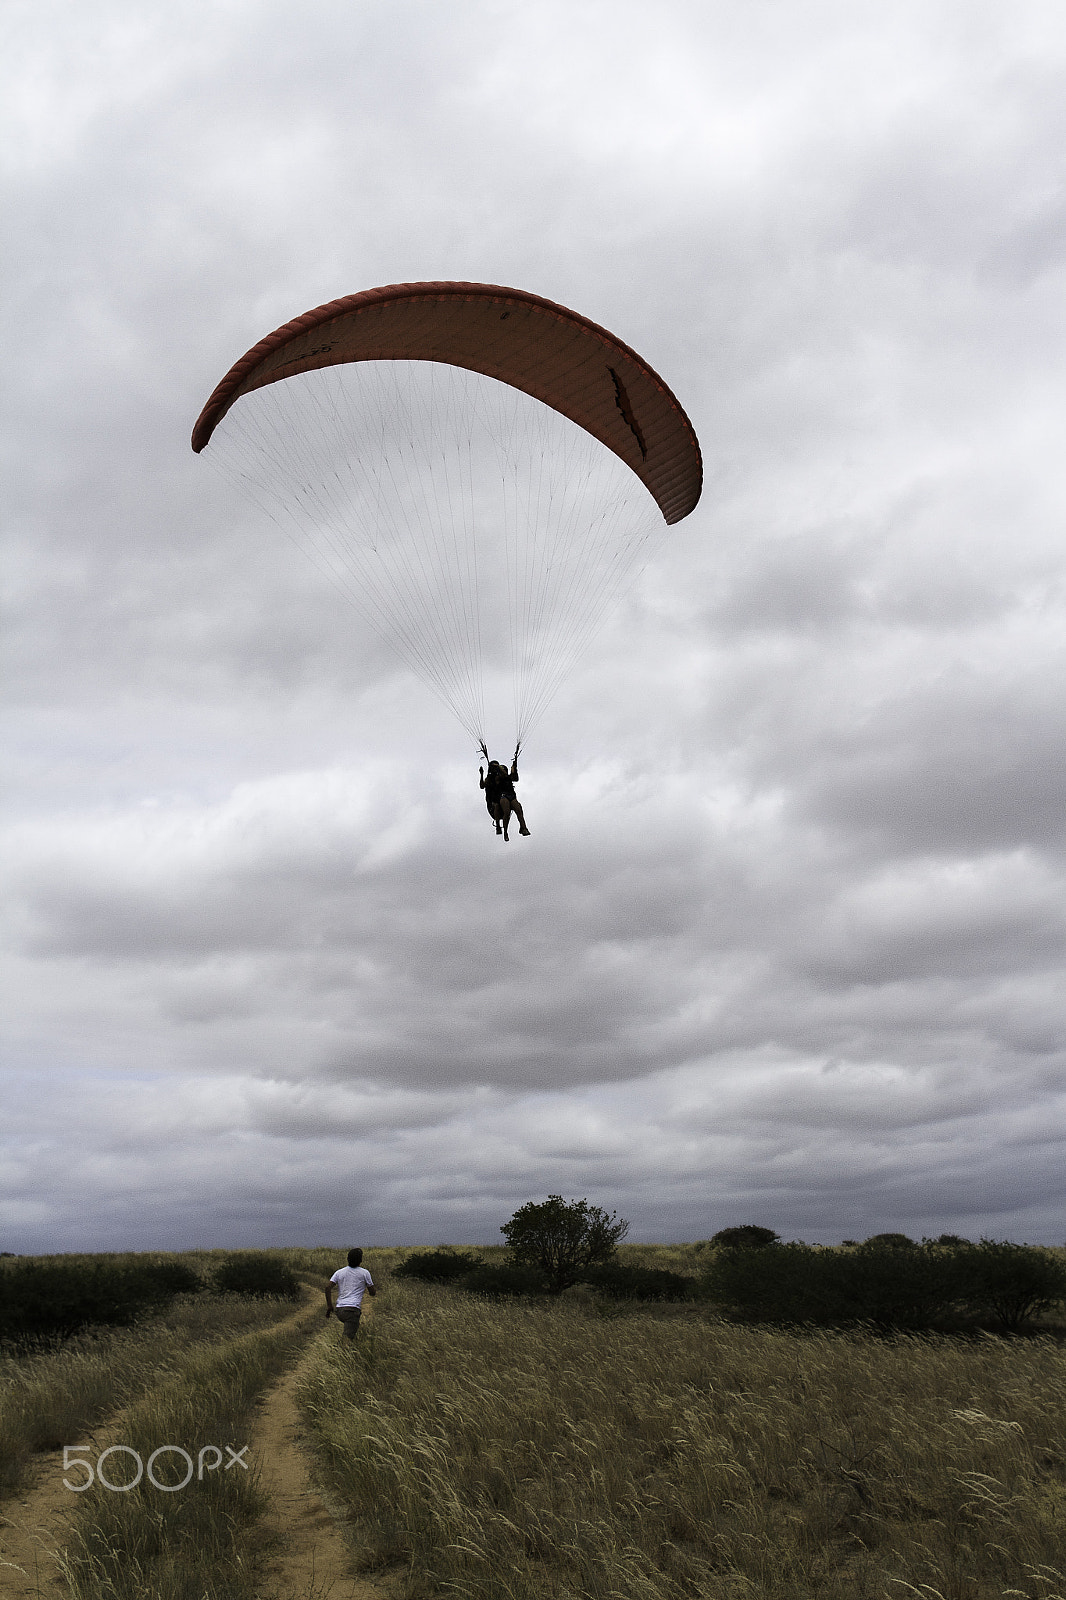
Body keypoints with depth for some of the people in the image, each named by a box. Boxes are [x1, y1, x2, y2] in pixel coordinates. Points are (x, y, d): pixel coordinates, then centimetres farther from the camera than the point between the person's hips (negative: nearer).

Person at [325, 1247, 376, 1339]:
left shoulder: (339, 1272, 13)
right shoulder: (364, 1273, 4)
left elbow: (328, 1287, 1)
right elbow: (372, 1292, 10)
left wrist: (329, 1306, 6)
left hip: (339, 1309, 5)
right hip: (353, 1309, -5)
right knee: (348, 1338, -12)